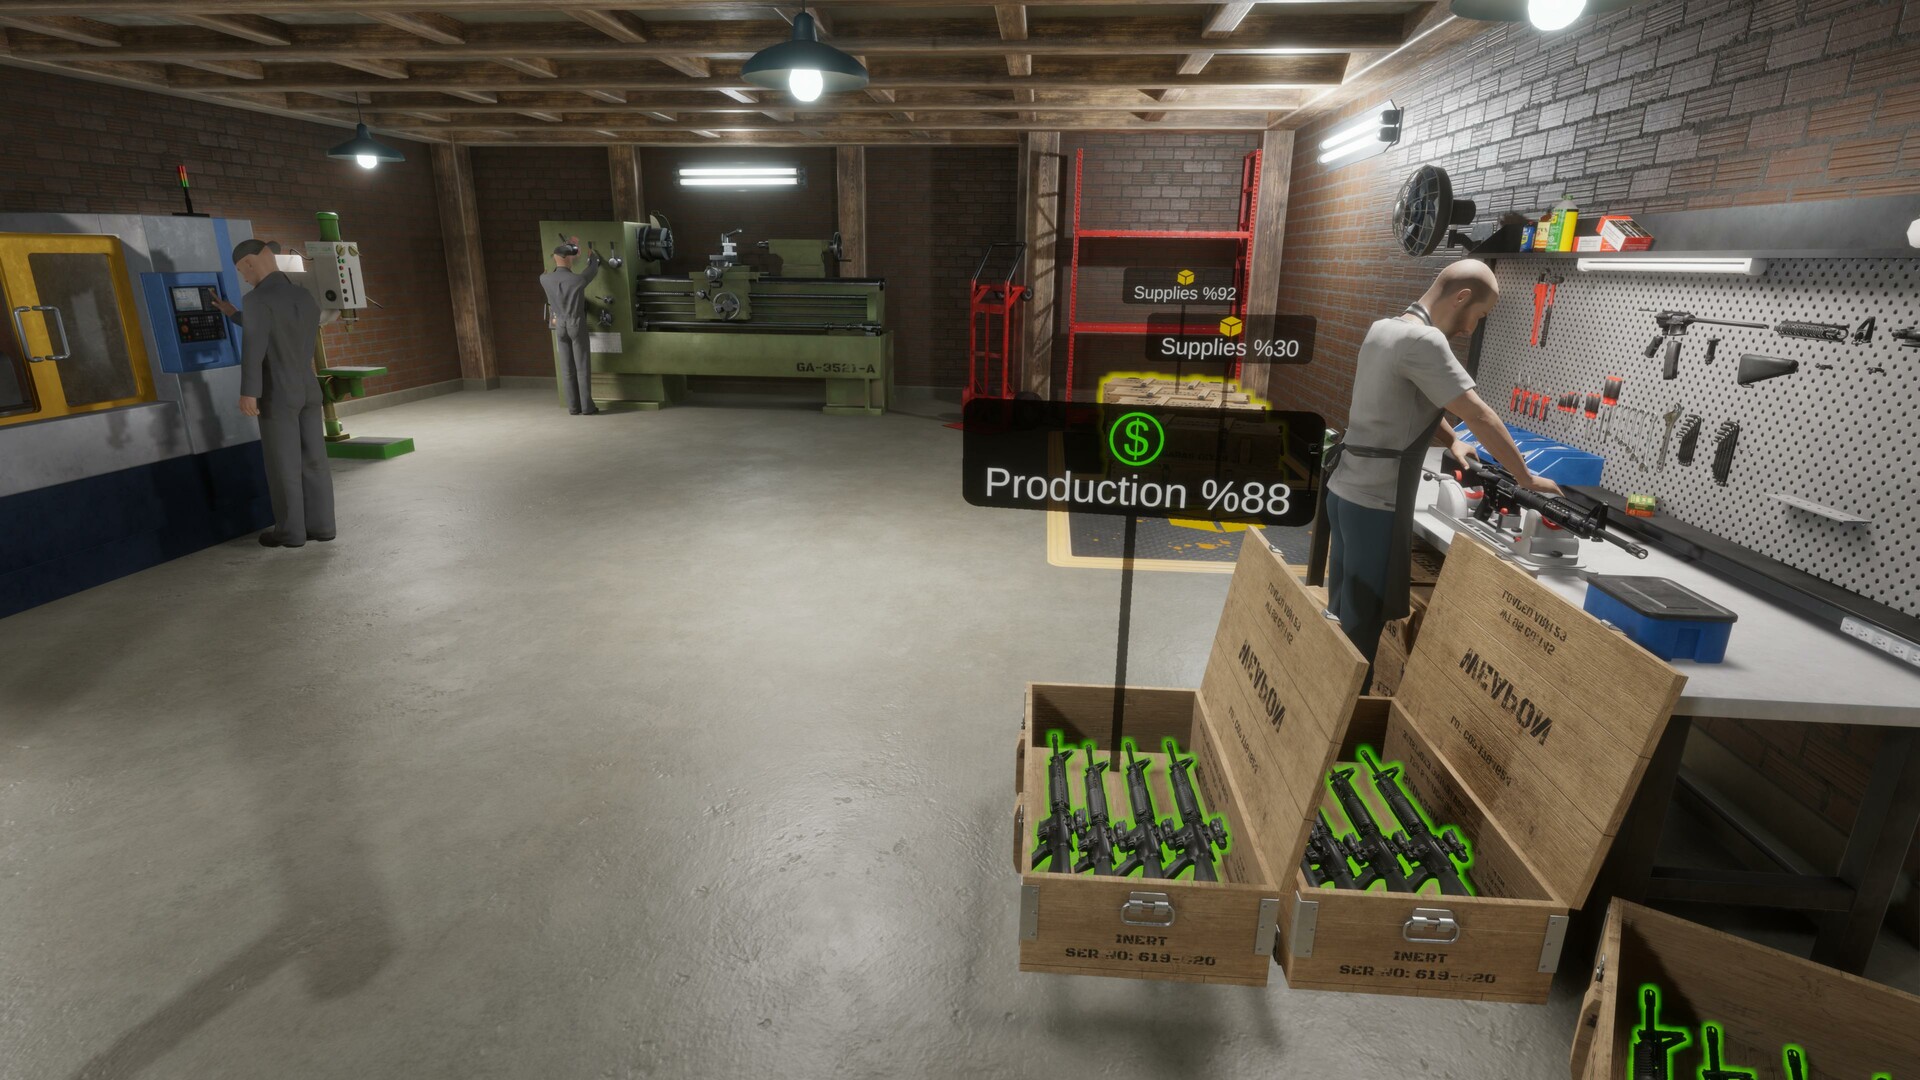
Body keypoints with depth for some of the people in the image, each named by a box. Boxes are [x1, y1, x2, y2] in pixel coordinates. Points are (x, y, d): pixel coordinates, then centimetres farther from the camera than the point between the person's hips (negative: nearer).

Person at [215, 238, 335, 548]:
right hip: (308, 391, 7)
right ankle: (321, 525, 10)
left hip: (277, 396, -6)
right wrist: (235, 315, 30)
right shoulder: (307, 298, 10)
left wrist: (248, 393, -25)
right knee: (314, 461, 8)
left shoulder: (257, 300, -13)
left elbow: (253, 348, -23)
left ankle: (290, 531, 7)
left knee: (283, 466, 1)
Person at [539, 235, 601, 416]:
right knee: (582, 367, 1)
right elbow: (593, 269, 4)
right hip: (577, 325, -4)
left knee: (567, 368, 6)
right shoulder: (577, 279, -16)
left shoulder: (545, 279, -4)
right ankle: (587, 406, 0)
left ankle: (573, 407, 8)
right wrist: (592, 255, 26)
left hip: (560, 326, 4)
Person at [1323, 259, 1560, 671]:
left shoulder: (1384, 327, 11)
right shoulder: (1423, 340, -18)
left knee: (1342, 612, 17)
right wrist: (1526, 478, -5)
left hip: (1345, 488, 9)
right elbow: (1480, 416, -15)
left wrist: (1451, 441, 10)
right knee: (1363, 622, 1)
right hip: (1376, 500, -9)